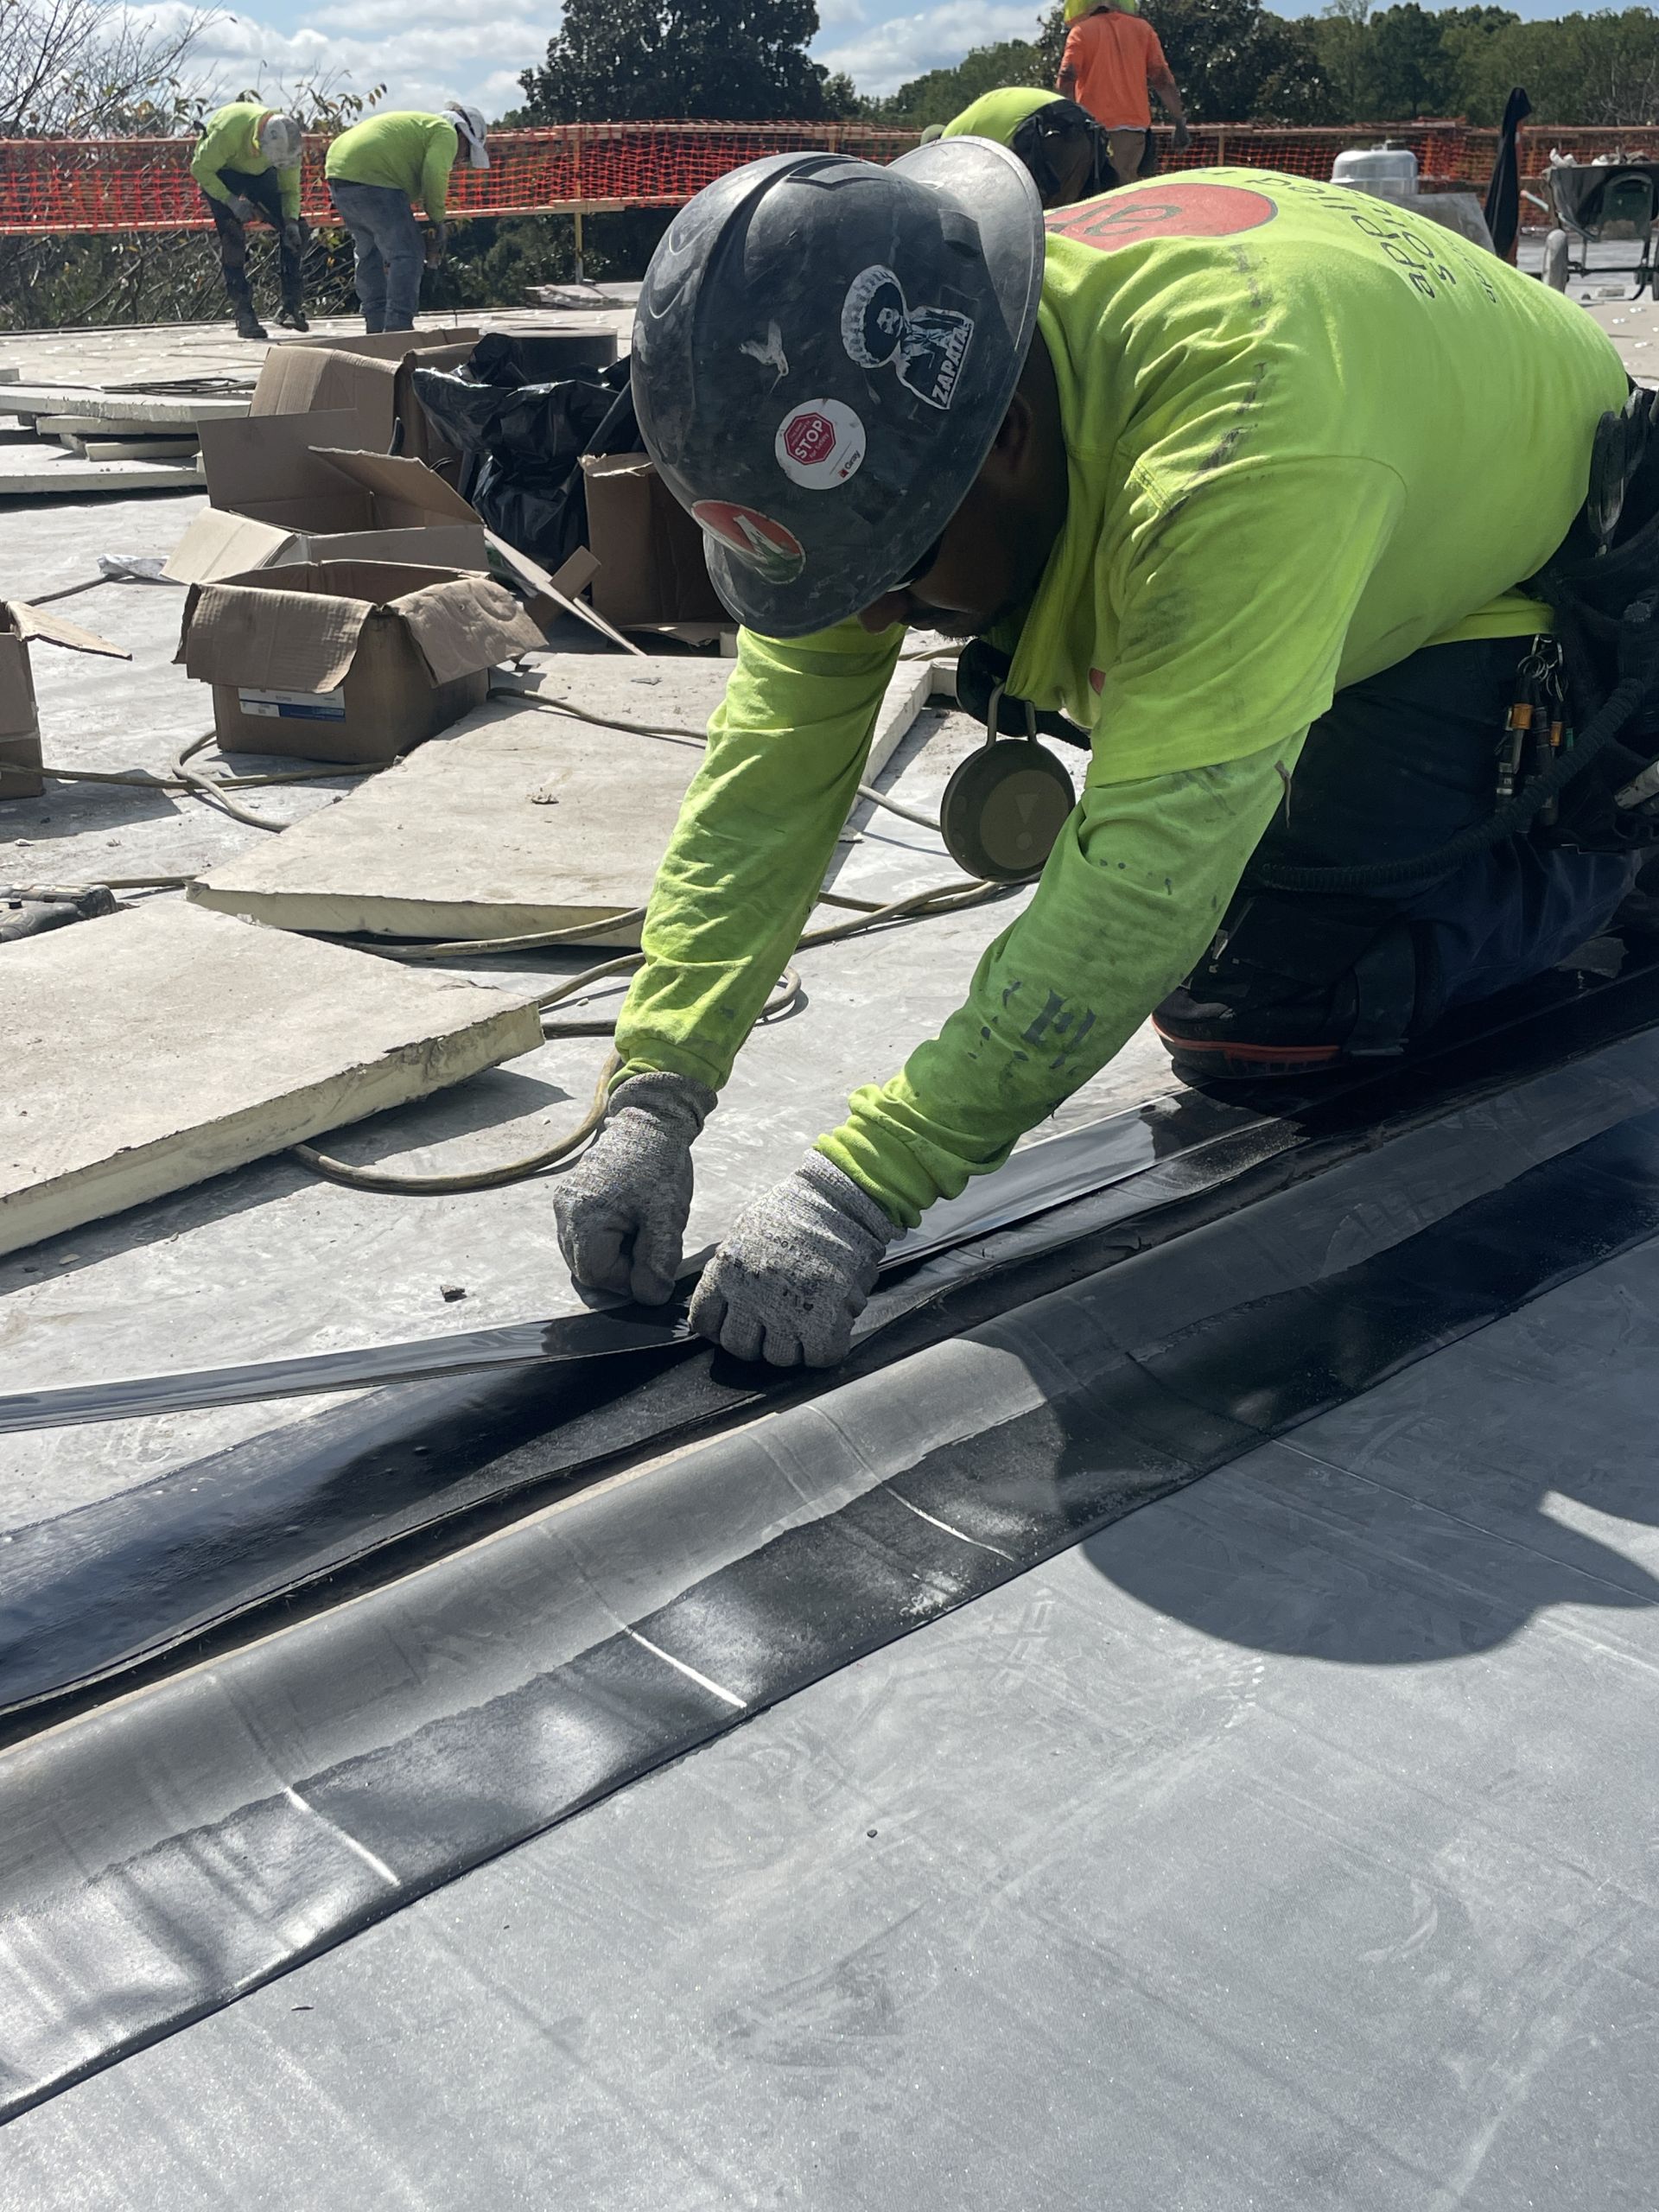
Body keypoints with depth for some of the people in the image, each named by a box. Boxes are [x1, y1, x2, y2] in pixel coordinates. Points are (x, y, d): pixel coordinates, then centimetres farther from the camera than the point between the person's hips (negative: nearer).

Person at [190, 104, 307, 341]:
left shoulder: (290, 142, -27)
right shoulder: (228, 131, -41)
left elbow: (290, 190, -12)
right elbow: (200, 168, -27)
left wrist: (291, 221, -31)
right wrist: (231, 201, -37)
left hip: (259, 172, 4)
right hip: (219, 172, -4)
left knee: (294, 231, -10)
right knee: (232, 235, -19)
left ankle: (293, 306, -4)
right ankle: (244, 317, -16)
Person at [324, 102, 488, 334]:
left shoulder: (417, 123, 35)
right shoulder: (446, 133, 5)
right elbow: (434, 175, -13)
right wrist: (438, 220, -2)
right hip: (370, 176, -10)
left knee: (369, 253, 21)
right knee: (407, 254, -8)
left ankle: (376, 328, 23)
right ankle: (399, 328, -14)